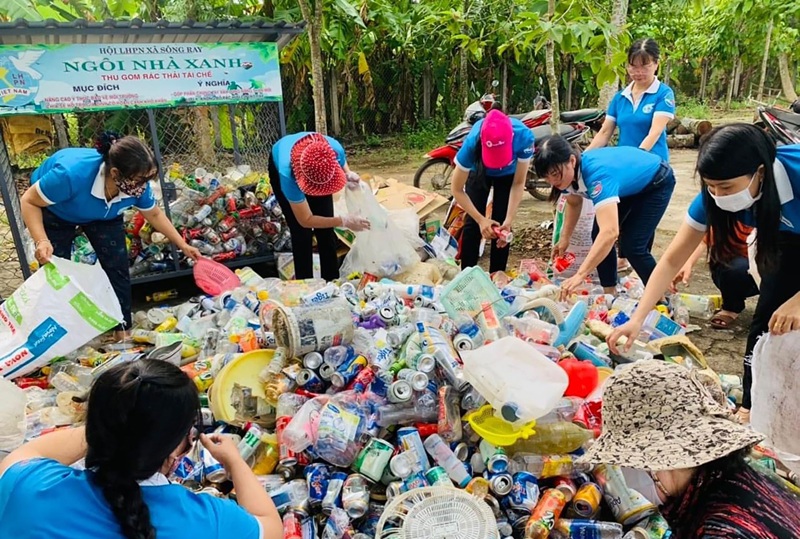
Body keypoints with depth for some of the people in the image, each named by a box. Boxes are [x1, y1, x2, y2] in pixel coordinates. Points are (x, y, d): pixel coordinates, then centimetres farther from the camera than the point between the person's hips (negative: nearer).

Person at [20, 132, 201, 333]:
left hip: (102, 215, 3)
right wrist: (41, 241, -44)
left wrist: (183, 245, -7)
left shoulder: (137, 183, -31)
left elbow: (155, 214, -9)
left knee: (117, 266, -3)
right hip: (54, 213, -3)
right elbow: (29, 201, -29)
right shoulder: (72, 174, -46)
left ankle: (122, 329, 10)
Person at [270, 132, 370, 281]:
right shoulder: (287, 174, -46)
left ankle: (332, 282, 12)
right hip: (279, 169, -3)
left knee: (325, 230, -2)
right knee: (301, 233, -9)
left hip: (317, 169, 3)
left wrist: (349, 174, -32)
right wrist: (344, 221, -39)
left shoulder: (334, 149, -39)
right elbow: (306, 220, -33)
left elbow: (343, 166, -10)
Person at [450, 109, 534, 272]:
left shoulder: (524, 137, -39)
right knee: (472, 223, -8)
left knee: (501, 222, -6)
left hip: (509, 173, 1)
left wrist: (509, 220, -34)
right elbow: (457, 190, -29)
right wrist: (481, 219, -35)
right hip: (479, 170, 0)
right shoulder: (472, 143, -41)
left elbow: (518, 183, -26)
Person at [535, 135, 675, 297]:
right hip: (629, 186, 7)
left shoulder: (596, 173, -44)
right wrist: (564, 239, -1)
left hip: (656, 183, -7)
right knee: (599, 235, -3)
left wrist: (580, 275, -59)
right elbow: (573, 203, 5)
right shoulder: (570, 171, -20)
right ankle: (610, 293, 12)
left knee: (632, 244, -14)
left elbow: (610, 232, -55)